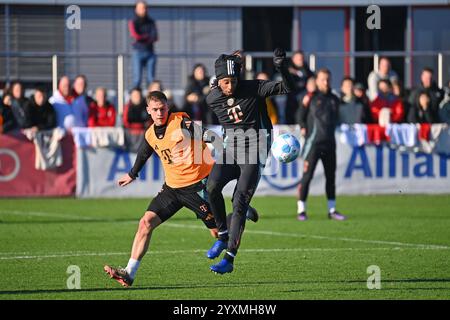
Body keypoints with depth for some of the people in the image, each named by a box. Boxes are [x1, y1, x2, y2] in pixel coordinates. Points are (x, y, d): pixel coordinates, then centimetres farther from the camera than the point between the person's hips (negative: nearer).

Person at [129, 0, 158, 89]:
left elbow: (155, 38, -1)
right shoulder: (133, 22, 1)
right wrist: (148, 36, -2)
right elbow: (135, 35, -14)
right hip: (138, 52, -3)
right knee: (137, 78, -10)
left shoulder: (151, 22, 10)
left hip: (150, 52, 3)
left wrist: (142, 38, -11)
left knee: (151, 78, -2)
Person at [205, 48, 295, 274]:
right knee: (212, 187, -23)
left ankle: (229, 259, -13)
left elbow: (288, 88, -14)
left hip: (252, 150, -3)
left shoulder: (253, 89, -10)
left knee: (240, 203, -12)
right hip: (229, 147, 4)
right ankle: (223, 235, -1)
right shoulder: (212, 98, 0)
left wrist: (282, 69, -27)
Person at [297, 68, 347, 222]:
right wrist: (304, 128, -8)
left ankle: (332, 210, 15)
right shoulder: (311, 98, 0)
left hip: (329, 143, 5)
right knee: (307, 176, -8)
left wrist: (330, 130, 12)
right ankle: (301, 210, -5)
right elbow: (301, 117, 4)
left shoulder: (334, 99, 13)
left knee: (331, 176, 8)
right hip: (313, 142, -5)